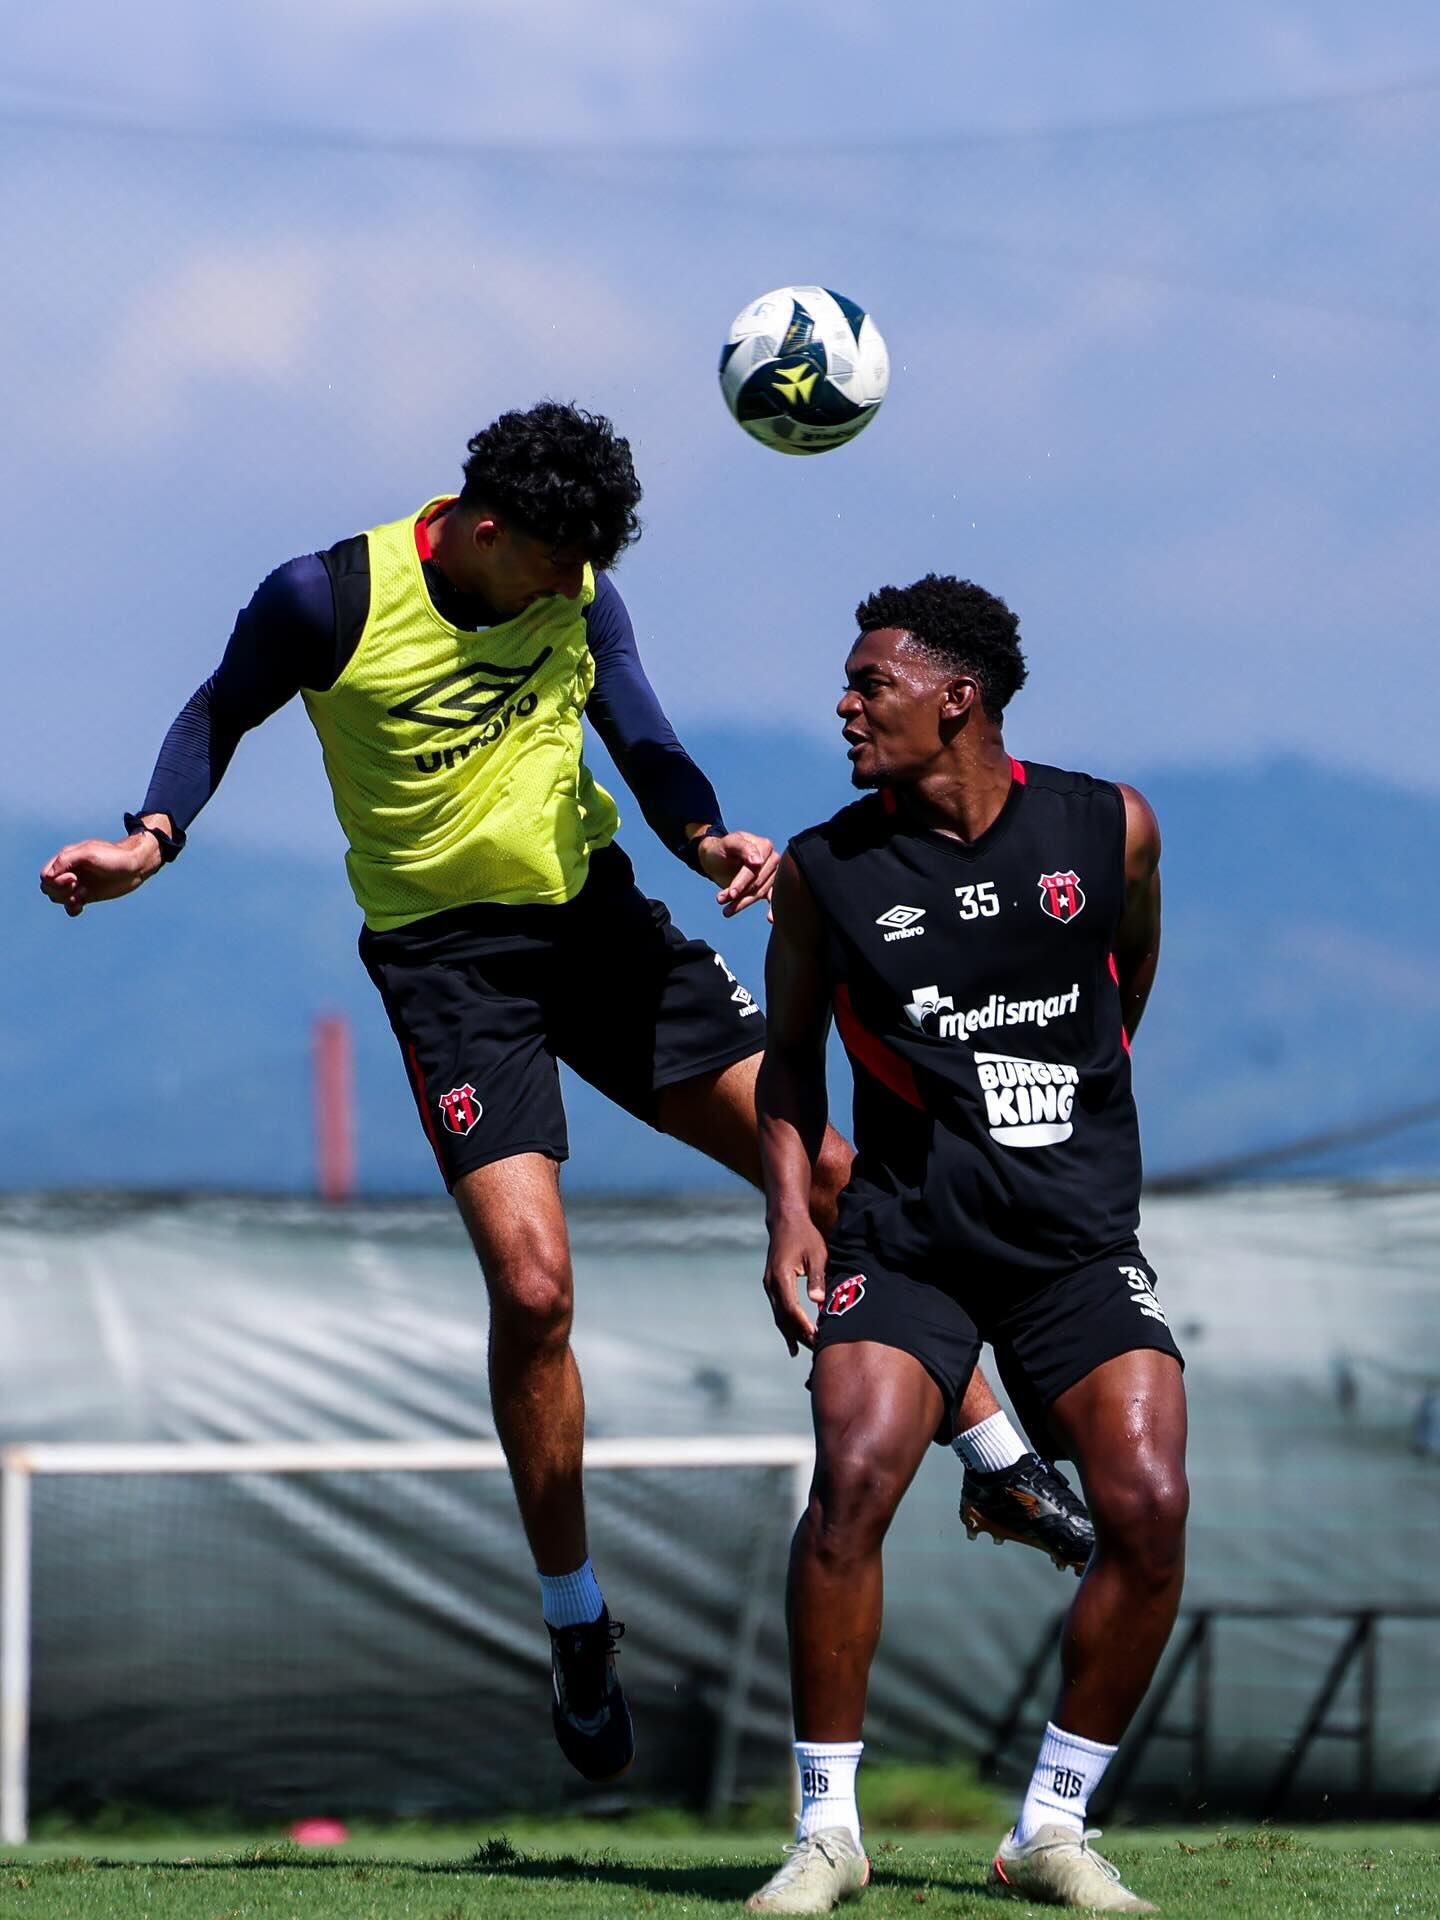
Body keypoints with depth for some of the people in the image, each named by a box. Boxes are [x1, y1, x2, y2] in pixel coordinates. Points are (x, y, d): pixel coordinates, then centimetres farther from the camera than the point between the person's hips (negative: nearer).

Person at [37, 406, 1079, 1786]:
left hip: (593, 914, 4)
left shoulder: (577, 592, -2)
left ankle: (997, 1464, 10)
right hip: (445, 957, -4)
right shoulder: (328, 602, -12)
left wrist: (707, 840, -24)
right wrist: (152, 840, -11)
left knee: (826, 1170, -5)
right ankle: (575, 1627, 2)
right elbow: (223, 712, 5)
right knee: (532, 1287, -16)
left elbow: (643, 742, -3)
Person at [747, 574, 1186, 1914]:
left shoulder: (1109, 830, 1)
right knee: (853, 1477, -23)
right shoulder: (824, 872, 1)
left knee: (1148, 1504, -16)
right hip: (905, 1237, -1)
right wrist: (790, 1214, -1)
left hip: (1077, 1238, 1)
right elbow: (789, 1057, 13)